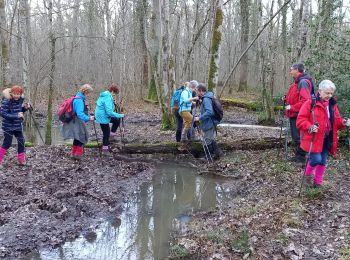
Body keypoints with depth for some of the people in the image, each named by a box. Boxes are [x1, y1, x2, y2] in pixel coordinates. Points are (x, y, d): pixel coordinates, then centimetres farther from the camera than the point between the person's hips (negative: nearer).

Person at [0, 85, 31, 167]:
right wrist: (16, 115, -29)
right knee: (7, 143, -3)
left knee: (21, 142, 9)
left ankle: (21, 160, 22)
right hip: (8, 126, -6)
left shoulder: (20, 100, 2)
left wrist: (25, 108, -5)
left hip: (18, 125, 6)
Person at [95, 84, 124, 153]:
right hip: (103, 117, -9)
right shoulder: (108, 98, -26)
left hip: (101, 116, 9)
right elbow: (109, 112, -31)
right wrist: (119, 115, -24)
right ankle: (105, 148, 16)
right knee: (106, 133, 4)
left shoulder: (104, 95, 4)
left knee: (117, 120, 16)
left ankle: (112, 133, 21)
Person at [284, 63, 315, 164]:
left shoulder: (303, 82, -16)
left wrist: (292, 108, -21)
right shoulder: (297, 82, 14)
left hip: (298, 115, -10)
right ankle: (298, 156, 27)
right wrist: (287, 99, 8)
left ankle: (300, 158, 6)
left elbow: (305, 100, -25)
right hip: (294, 114, 10)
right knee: (296, 136, 16)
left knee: (298, 137, -3)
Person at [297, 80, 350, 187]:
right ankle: (308, 174, 19)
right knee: (316, 159, -12)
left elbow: (336, 122, 15)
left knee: (323, 161, 11)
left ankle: (318, 182, 27)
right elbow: (300, 120, -13)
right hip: (314, 139, -6)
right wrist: (310, 127, -29)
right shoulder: (310, 103, -11)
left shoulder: (333, 105, 9)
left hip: (327, 139, 6)